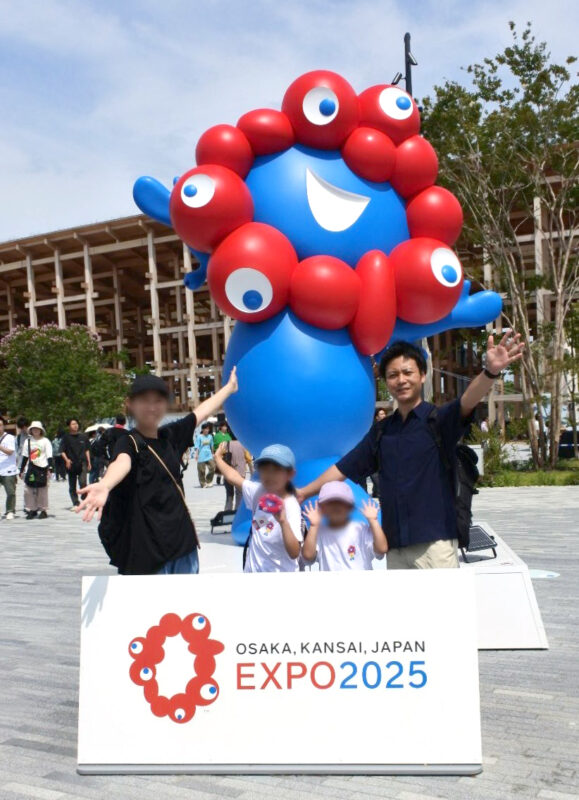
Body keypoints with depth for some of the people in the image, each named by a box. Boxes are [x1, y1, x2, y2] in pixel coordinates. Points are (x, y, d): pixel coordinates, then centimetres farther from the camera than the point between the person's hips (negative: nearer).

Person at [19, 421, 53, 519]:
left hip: (42, 468, -4)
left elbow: (49, 456, -4)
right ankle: (32, 509, 9)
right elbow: (25, 456, 15)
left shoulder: (45, 441, -1)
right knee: (28, 489, -2)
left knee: (42, 490, 1)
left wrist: (50, 468, -13)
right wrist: (21, 470, 14)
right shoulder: (28, 441, 11)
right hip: (31, 469, 4)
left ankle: (44, 510, 11)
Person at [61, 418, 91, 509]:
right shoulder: (66, 437, 3)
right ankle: (75, 503, 13)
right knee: (72, 486, 5)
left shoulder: (83, 437, 9)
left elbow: (87, 450, 16)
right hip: (71, 464, 0)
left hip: (82, 463, 0)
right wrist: (66, 460, -17)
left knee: (83, 482, -15)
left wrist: (89, 463, 13)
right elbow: (63, 451, 0)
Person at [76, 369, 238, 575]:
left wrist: (229, 387, 37)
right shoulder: (129, 443, -12)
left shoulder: (170, 436, 8)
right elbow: (121, 463, -35)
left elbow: (202, 411, 23)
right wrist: (104, 486, -58)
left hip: (182, 539, 7)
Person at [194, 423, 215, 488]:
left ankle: (208, 481, 8)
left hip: (209, 455, 4)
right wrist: (196, 454, -16)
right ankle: (203, 484, 10)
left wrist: (212, 453, 27)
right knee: (202, 470, -1)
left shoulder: (210, 436, 11)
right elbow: (197, 446, -6)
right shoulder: (199, 436, -3)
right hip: (201, 456, -4)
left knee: (212, 467, -10)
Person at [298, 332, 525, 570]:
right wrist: (304, 492, 19)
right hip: (395, 545, 5)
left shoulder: (438, 419, -2)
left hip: (435, 542, -5)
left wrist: (490, 371, -42)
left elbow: (467, 402, -22)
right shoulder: (381, 431, 14)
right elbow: (344, 468, 20)